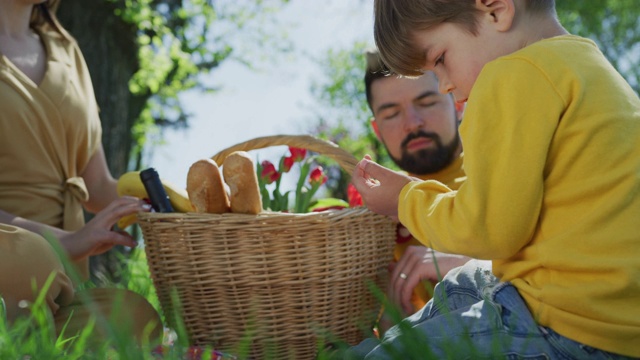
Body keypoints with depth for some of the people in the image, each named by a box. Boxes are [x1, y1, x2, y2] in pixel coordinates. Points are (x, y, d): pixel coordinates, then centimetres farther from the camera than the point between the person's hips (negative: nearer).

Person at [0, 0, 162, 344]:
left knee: (134, 317, -29)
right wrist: (63, 241, -25)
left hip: (61, 277, 4)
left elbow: (99, 187, 18)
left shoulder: (66, 50, 20)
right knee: (30, 259, -39)